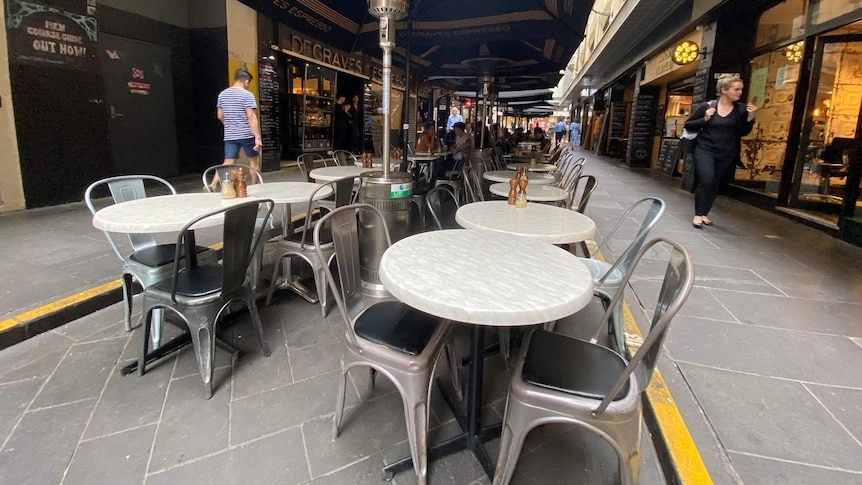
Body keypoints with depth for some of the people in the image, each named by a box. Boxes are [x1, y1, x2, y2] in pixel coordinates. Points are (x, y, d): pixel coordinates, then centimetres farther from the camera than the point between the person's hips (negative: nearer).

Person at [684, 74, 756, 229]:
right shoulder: (707, 107, -3)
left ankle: (704, 213, 22)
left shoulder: (741, 109, 2)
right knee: (706, 181, -17)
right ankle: (698, 214, -5)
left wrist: (750, 117, -13)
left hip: (727, 155, 3)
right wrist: (704, 119, -12)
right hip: (705, 150, -3)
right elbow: (688, 125, 2)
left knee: (715, 185, 8)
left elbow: (744, 132, 1)